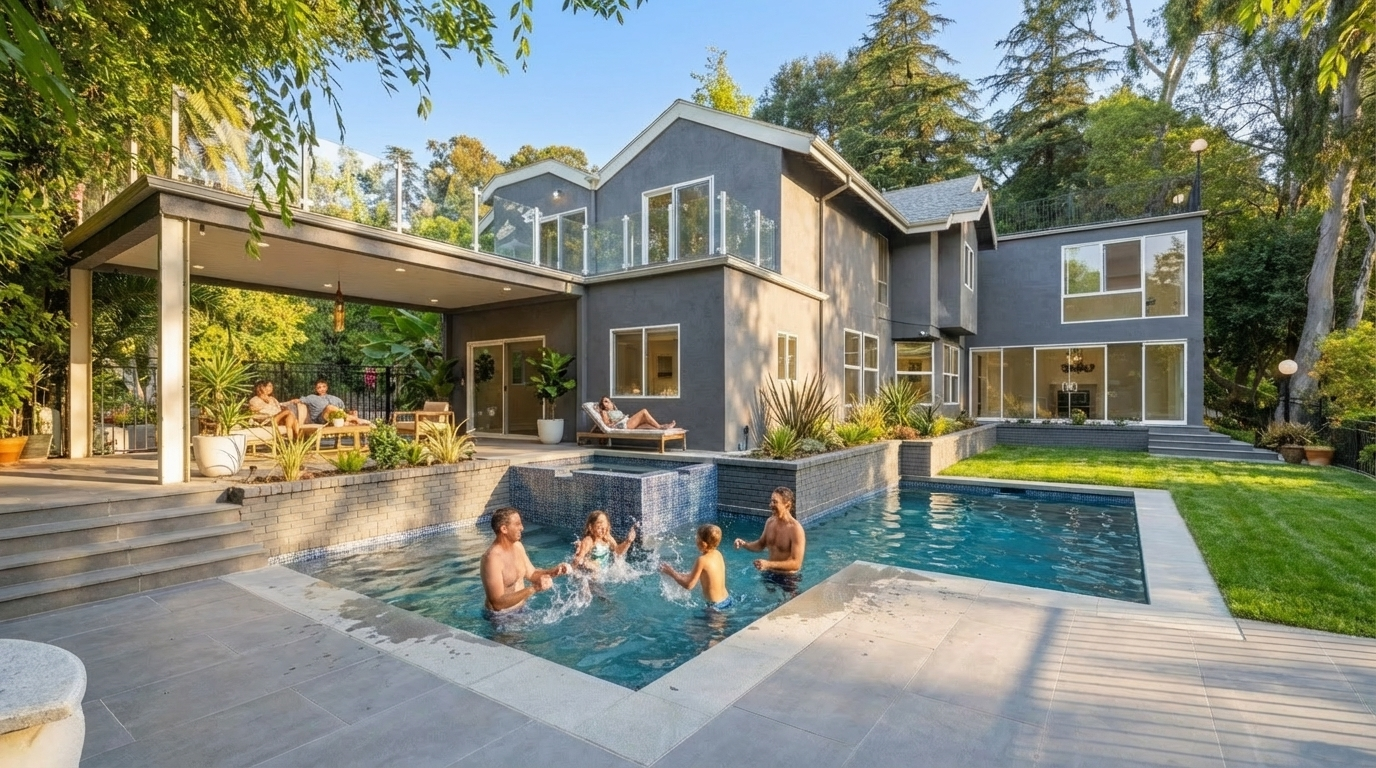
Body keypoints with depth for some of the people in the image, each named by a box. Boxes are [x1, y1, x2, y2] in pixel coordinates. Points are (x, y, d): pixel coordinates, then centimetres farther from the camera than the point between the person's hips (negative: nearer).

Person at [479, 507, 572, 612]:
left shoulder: (517, 546, 1)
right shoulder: (492, 558, -25)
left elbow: (531, 574, 13)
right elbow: (498, 603, -27)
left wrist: (554, 571, -5)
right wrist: (533, 589, -33)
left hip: (521, 609, 7)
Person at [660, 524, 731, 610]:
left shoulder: (702, 559, -21)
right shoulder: (718, 554, 2)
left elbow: (689, 585, -13)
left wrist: (672, 573, -2)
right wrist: (680, 575, 15)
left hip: (716, 606, -8)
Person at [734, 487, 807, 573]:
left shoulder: (796, 529, -22)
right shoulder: (770, 521, -2)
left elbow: (796, 564, -23)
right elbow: (761, 544, 14)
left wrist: (769, 564, -31)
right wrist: (745, 544, -5)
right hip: (769, 573, 6)